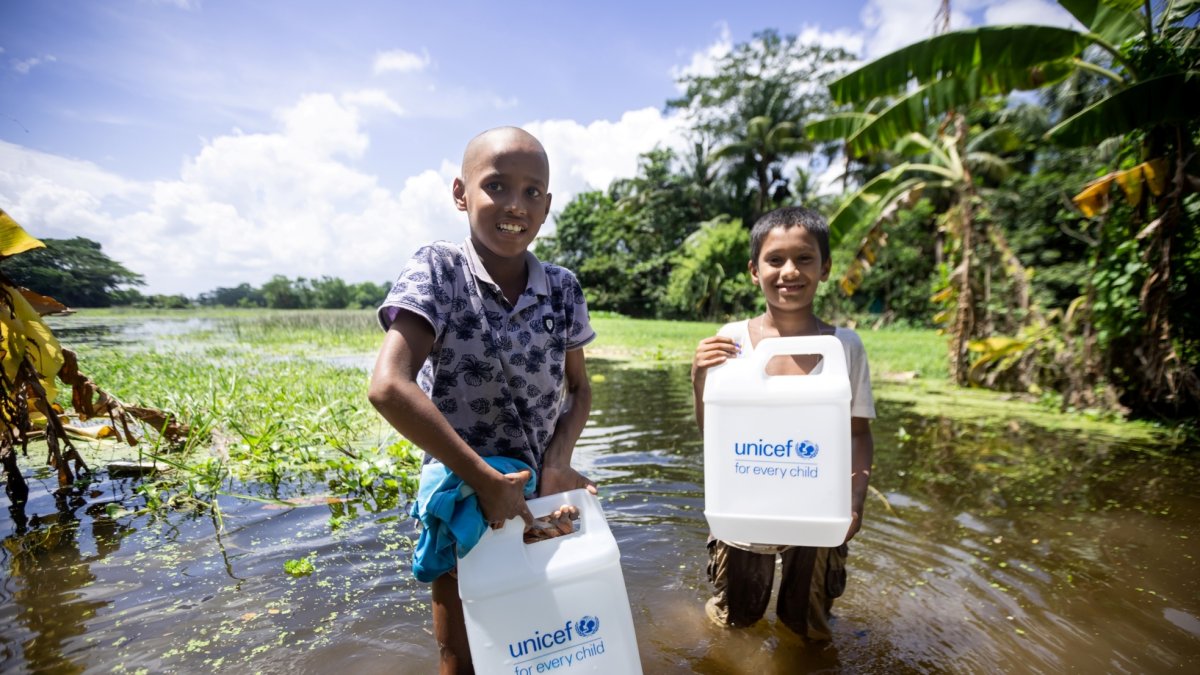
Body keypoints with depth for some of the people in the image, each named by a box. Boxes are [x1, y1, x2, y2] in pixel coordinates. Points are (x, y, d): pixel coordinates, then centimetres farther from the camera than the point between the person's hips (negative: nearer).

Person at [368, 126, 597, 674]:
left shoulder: (562, 288, -4)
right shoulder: (438, 270, -16)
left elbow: (578, 388, 5)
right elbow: (389, 387, -28)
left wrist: (558, 461, -12)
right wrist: (485, 481, -24)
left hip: (540, 493, 4)